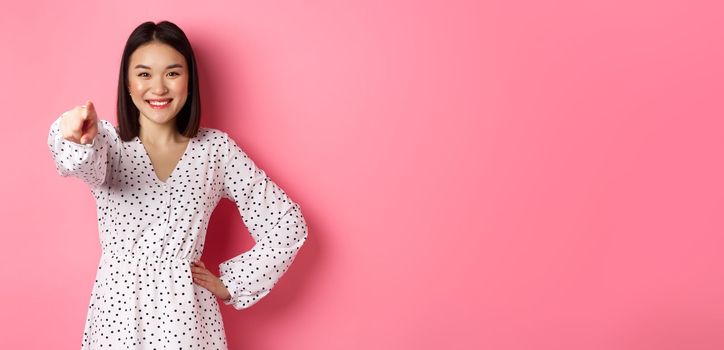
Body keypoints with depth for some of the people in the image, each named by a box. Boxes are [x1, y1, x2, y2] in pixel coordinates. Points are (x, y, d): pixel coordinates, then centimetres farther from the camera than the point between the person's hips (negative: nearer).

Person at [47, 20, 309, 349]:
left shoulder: (215, 148, -1)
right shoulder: (108, 140, -2)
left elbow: (287, 224, -1)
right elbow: (88, 164, -27)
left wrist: (231, 283, -3)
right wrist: (78, 139, -48)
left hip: (188, 313, 0)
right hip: (117, 312, 0)